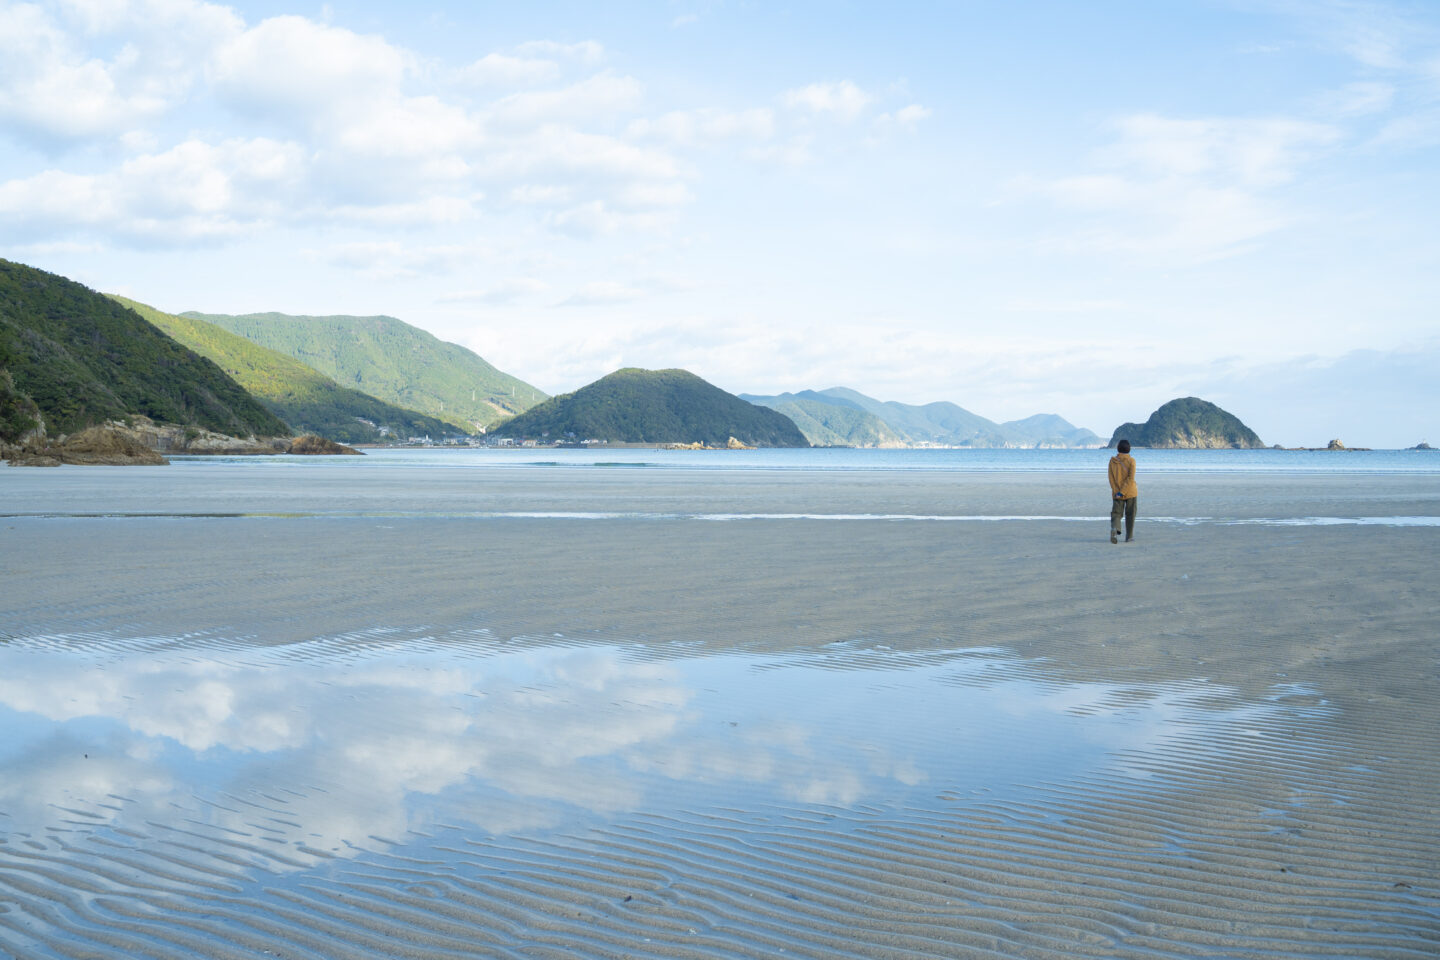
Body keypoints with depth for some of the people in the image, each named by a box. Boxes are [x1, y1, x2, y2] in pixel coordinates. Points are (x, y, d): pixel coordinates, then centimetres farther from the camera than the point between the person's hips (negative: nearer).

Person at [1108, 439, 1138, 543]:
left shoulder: (1112, 460, -1)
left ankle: (1114, 528, -25)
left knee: (1116, 513, 5)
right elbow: (1131, 478, -15)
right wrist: (1122, 492, -15)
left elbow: (1111, 478, -5)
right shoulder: (1131, 460, -8)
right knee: (1130, 515, 12)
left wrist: (1117, 492, -7)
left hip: (1117, 493, 1)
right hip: (1130, 492, -1)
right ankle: (1129, 536, 15)